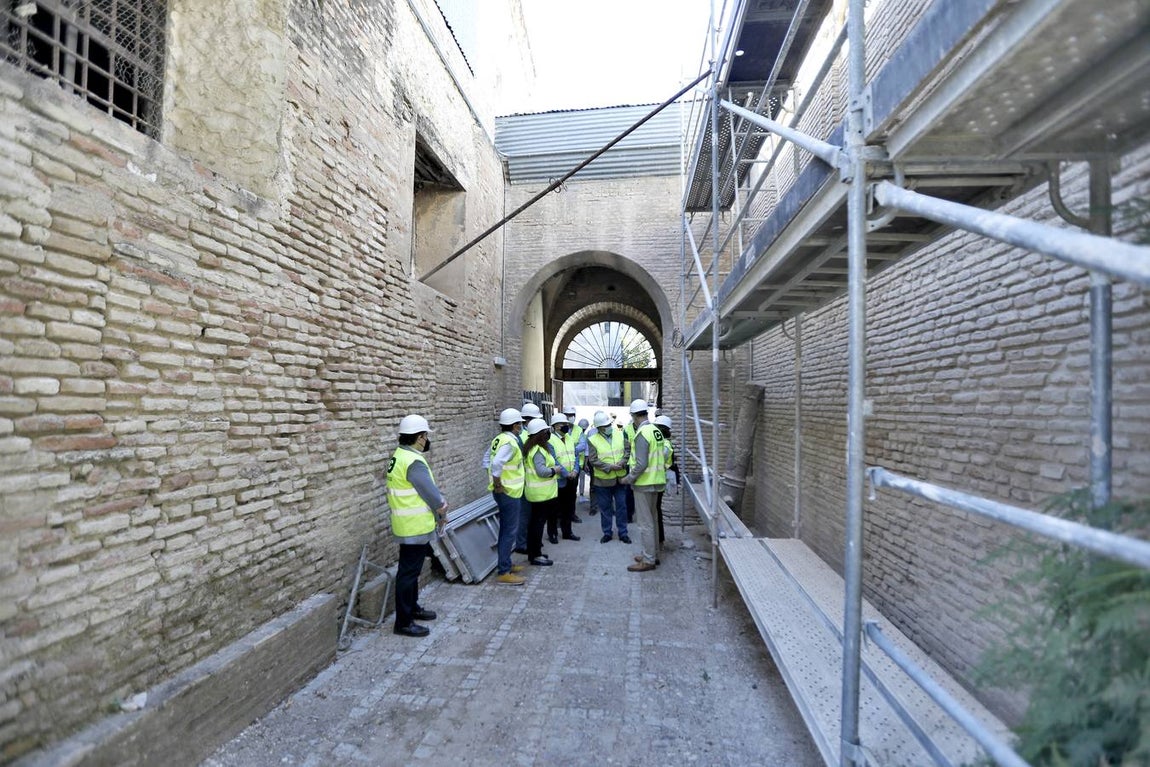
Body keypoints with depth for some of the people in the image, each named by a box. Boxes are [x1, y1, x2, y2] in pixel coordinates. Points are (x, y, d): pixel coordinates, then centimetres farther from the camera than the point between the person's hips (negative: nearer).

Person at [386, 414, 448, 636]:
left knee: (411, 570, 22)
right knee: (408, 573, 0)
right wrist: (443, 515, -1)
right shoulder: (414, 462, -24)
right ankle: (403, 622, 11)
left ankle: (412, 608, 37)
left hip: (410, 526, 10)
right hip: (416, 528, -10)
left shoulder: (399, 456, 8)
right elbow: (433, 496, -20)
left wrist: (437, 511, 5)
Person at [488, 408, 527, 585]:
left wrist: (496, 482, 13)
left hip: (505, 492, 10)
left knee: (506, 529, 19)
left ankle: (505, 564, 30)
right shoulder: (510, 442, -21)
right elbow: (496, 464, -34)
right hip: (509, 492, -10)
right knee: (510, 531, -3)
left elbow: (489, 461, 13)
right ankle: (503, 572, 3)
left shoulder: (499, 439, 7)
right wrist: (498, 484, -21)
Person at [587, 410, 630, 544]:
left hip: (620, 477, 2)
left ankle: (623, 533, 21)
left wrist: (622, 462, -16)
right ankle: (607, 533, 23)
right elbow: (593, 460, -13)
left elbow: (627, 450, 2)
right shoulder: (592, 440, -9)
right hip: (603, 479, -2)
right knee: (605, 507, 9)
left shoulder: (620, 434, 1)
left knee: (621, 506, 9)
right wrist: (610, 467, -21)